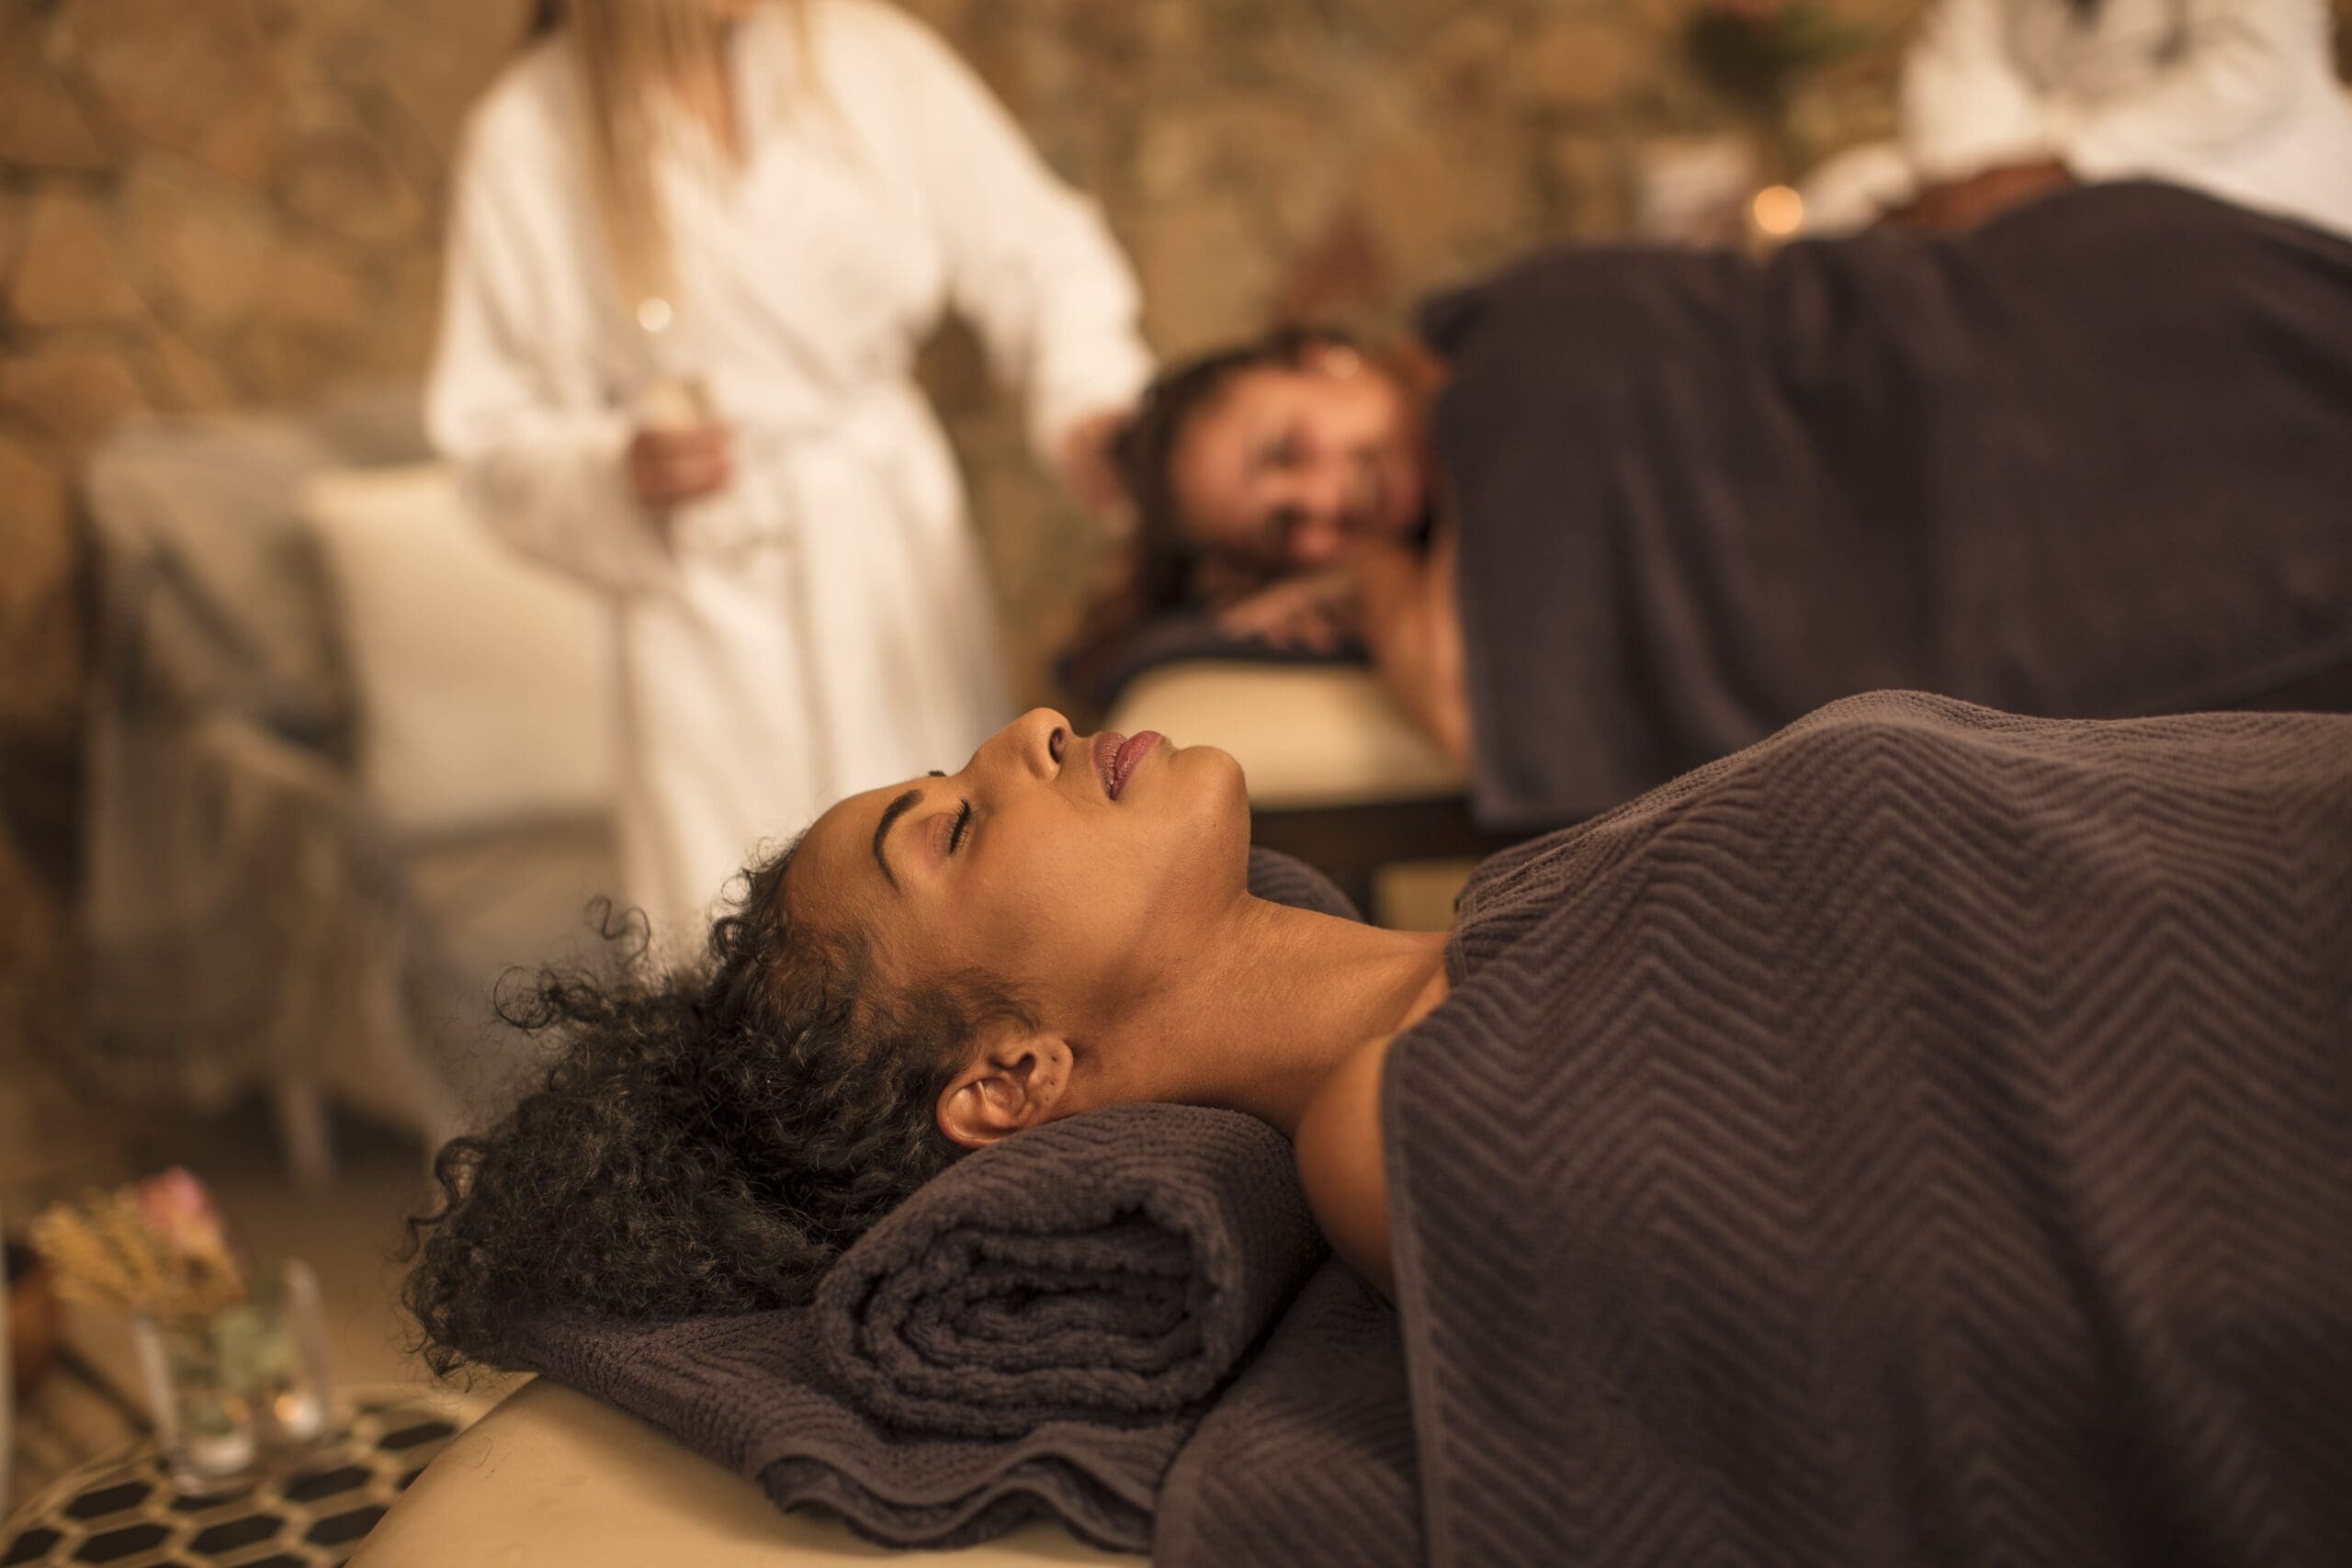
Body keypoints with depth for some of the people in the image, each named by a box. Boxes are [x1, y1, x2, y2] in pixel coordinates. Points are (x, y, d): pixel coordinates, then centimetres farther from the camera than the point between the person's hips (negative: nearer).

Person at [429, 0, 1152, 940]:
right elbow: (490, 425, 0)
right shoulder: (528, 139, -4)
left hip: (905, 571, 3)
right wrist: (616, 468, -20)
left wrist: (1088, 401, -11)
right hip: (711, 596, -2)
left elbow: (1037, 253, 6)